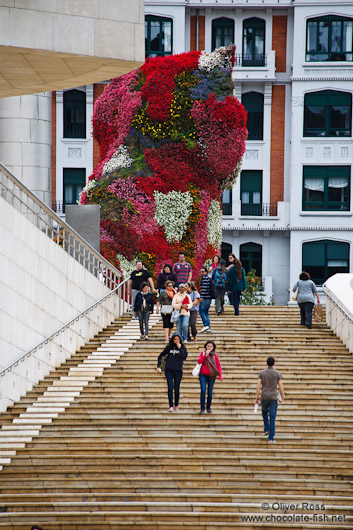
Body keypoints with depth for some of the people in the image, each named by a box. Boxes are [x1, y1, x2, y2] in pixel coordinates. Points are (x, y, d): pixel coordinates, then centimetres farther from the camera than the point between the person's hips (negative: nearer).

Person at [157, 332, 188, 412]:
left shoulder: (183, 347, 3)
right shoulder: (169, 347, 4)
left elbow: (184, 357, -11)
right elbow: (161, 356, 10)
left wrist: (180, 348, -16)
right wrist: (158, 366, 2)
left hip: (178, 371, 0)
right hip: (169, 370, 0)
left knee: (176, 388, 4)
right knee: (170, 388, -9)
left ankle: (176, 405, 20)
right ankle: (171, 406, -10)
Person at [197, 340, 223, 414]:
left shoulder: (215, 355, 4)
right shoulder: (203, 352, 3)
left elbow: (218, 366, 4)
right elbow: (199, 361, -9)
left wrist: (220, 375, -4)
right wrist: (205, 355, -20)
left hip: (211, 376, 1)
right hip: (203, 375, -1)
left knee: (210, 392, 3)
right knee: (203, 390, -12)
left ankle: (208, 407, 20)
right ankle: (202, 408, -8)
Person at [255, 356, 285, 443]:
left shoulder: (262, 373, 1)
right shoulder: (277, 373, -2)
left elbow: (258, 386, -5)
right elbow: (281, 387, -4)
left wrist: (257, 398, -1)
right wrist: (282, 398, 8)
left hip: (264, 398, 1)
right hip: (273, 398, -1)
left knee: (265, 412, 32)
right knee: (272, 418, 1)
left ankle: (266, 428, 19)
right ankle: (271, 437, -4)